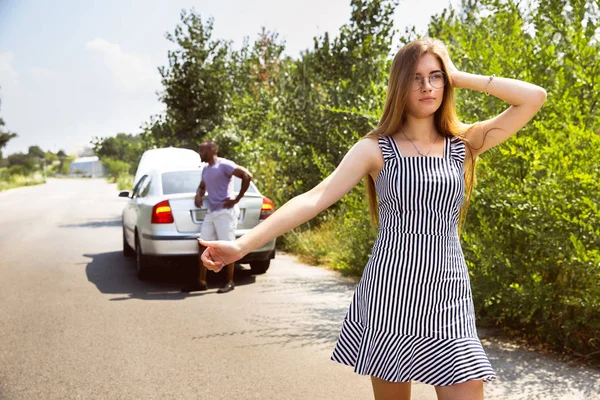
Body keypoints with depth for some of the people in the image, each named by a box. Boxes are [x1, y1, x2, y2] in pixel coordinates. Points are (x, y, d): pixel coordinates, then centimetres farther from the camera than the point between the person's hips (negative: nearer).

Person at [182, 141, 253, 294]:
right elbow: (202, 186, 32)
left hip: (225, 212, -8)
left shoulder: (224, 165, -10)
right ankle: (201, 281, 10)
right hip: (210, 212, 8)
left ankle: (230, 282, 5)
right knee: (203, 246, 4)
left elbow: (247, 176, -17)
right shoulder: (205, 169, 16)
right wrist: (198, 195, 7)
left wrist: (237, 199, -15)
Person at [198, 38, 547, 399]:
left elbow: (535, 98, 1)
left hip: (448, 298, 2)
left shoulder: (463, 145, 7)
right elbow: (313, 199, -9)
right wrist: (242, 245, -19)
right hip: (390, 292, -2)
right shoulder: (376, 149, 0)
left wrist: (461, 78, 1)